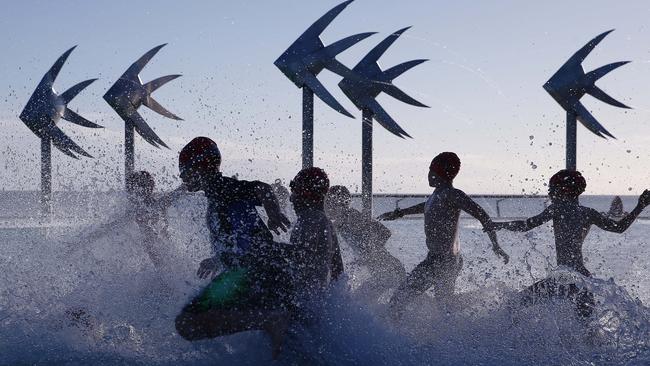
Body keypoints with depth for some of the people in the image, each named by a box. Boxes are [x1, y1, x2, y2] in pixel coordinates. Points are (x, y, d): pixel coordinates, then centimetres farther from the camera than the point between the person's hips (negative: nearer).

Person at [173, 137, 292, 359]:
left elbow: (261, 190, -18)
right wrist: (217, 259, 56)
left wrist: (273, 212, -37)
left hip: (252, 271, -10)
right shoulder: (218, 197, 28)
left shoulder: (219, 187, 1)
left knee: (188, 323, -18)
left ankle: (269, 319, -26)